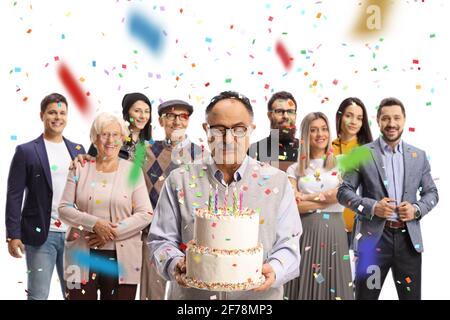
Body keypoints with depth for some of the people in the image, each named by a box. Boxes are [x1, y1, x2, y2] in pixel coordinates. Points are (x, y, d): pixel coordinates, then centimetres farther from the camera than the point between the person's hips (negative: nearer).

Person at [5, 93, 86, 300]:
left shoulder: (77, 150, 10)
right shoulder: (26, 151, -1)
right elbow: (14, 196, -4)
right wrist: (13, 235, -9)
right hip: (41, 234, -3)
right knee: (38, 294, 3)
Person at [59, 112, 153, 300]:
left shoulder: (133, 171, 3)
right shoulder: (81, 168, 6)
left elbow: (145, 214, -3)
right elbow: (64, 208, 2)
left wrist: (113, 232, -13)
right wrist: (95, 223, -13)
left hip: (121, 258, -1)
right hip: (83, 256, 1)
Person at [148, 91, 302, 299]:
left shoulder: (277, 181, -1)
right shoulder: (179, 181, -1)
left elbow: (288, 244, -1)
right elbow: (161, 241, 1)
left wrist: (274, 270, -20)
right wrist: (175, 265, -18)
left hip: (259, 295, 0)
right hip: (192, 294, 0)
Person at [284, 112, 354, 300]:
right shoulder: (295, 169, 7)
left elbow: (341, 195, -8)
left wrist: (306, 197, -5)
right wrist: (325, 199, -9)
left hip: (334, 232, 0)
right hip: (306, 232, 0)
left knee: (333, 285, 3)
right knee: (305, 284, 3)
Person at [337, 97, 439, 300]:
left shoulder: (418, 156, 9)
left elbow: (431, 192, 13)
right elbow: (344, 191, -2)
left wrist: (417, 209, -7)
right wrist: (372, 207, -16)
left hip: (409, 238, 3)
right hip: (373, 238, -2)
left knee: (411, 296, 10)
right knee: (366, 295, 7)